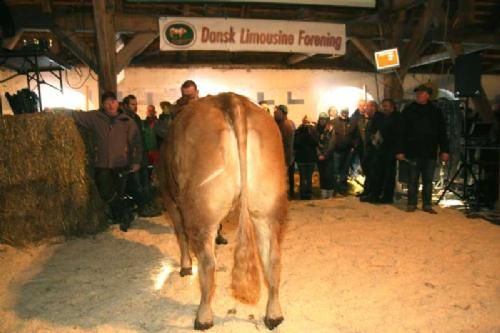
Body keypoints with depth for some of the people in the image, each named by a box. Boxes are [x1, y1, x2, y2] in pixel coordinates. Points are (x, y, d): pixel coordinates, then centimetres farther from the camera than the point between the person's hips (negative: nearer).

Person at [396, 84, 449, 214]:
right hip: (413, 151, -1)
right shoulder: (408, 110, 2)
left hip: (430, 152, 2)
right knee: (413, 180, 4)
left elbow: (442, 133, 7)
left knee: (428, 180, 7)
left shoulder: (436, 111, 7)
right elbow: (402, 132, -1)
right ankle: (411, 204, 13)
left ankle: (427, 204, 15)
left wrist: (444, 150, 0)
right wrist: (400, 150, -7)